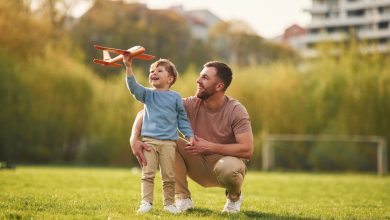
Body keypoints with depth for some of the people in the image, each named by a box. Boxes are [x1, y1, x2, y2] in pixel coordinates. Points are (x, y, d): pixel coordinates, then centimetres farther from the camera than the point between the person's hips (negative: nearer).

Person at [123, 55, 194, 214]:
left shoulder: (175, 97, 8)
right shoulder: (147, 94, 9)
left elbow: (182, 119, 12)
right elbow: (134, 87, -10)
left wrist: (189, 135, 3)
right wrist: (128, 68, -22)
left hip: (169, 142, 0)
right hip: (149, 140, 1)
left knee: (169, 176, 3)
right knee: (147, 174, -3)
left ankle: (169, 203, 14)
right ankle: (146, 202, 0)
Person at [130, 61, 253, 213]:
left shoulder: (236, 111, -18)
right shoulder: (191, 105, -10)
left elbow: (247, 150, -26)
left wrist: (210, 147, -28)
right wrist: (134, 138, -29)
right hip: (200, 166, 3)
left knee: (227, 167, -40)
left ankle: (234, 196, -2)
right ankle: (183, 199, -11)